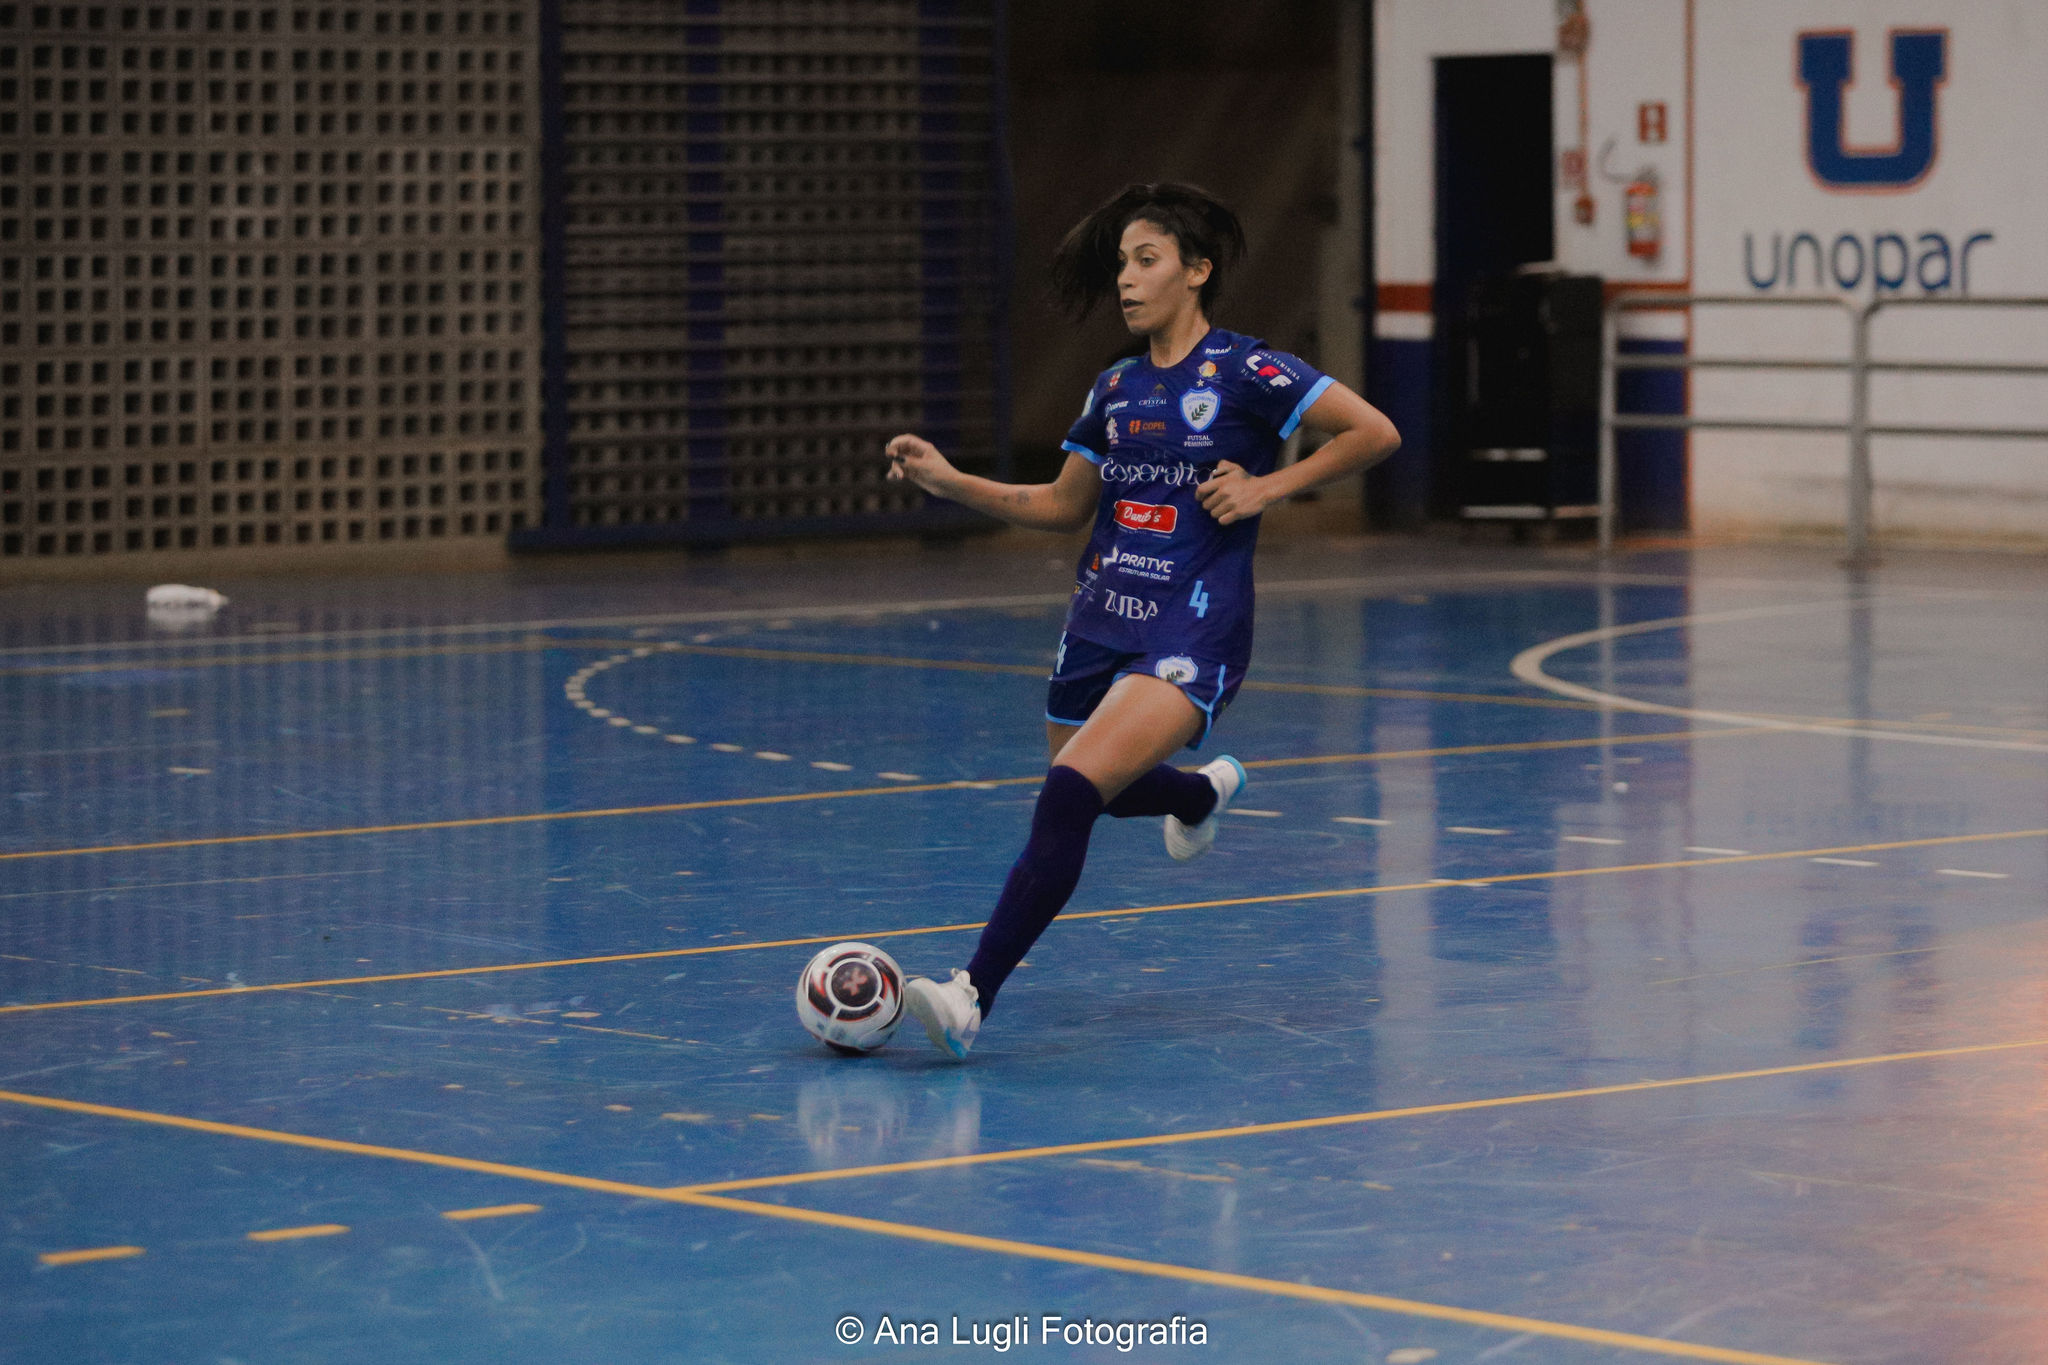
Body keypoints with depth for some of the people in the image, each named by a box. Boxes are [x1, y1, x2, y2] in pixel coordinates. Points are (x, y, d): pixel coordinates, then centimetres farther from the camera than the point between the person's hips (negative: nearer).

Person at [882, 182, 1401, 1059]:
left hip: (1190, 636, -8)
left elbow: (1375, 433, -6)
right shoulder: (1115, 389, 12)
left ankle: (972, 998, -29)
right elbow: (1064, 506, 21)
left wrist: (1269, 487, -10)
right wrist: (950, 483, 11)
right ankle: (1206, 792, 58)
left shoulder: (1243, 373, -7)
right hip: (1100, 623, 8)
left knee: (1071, 793, -25)